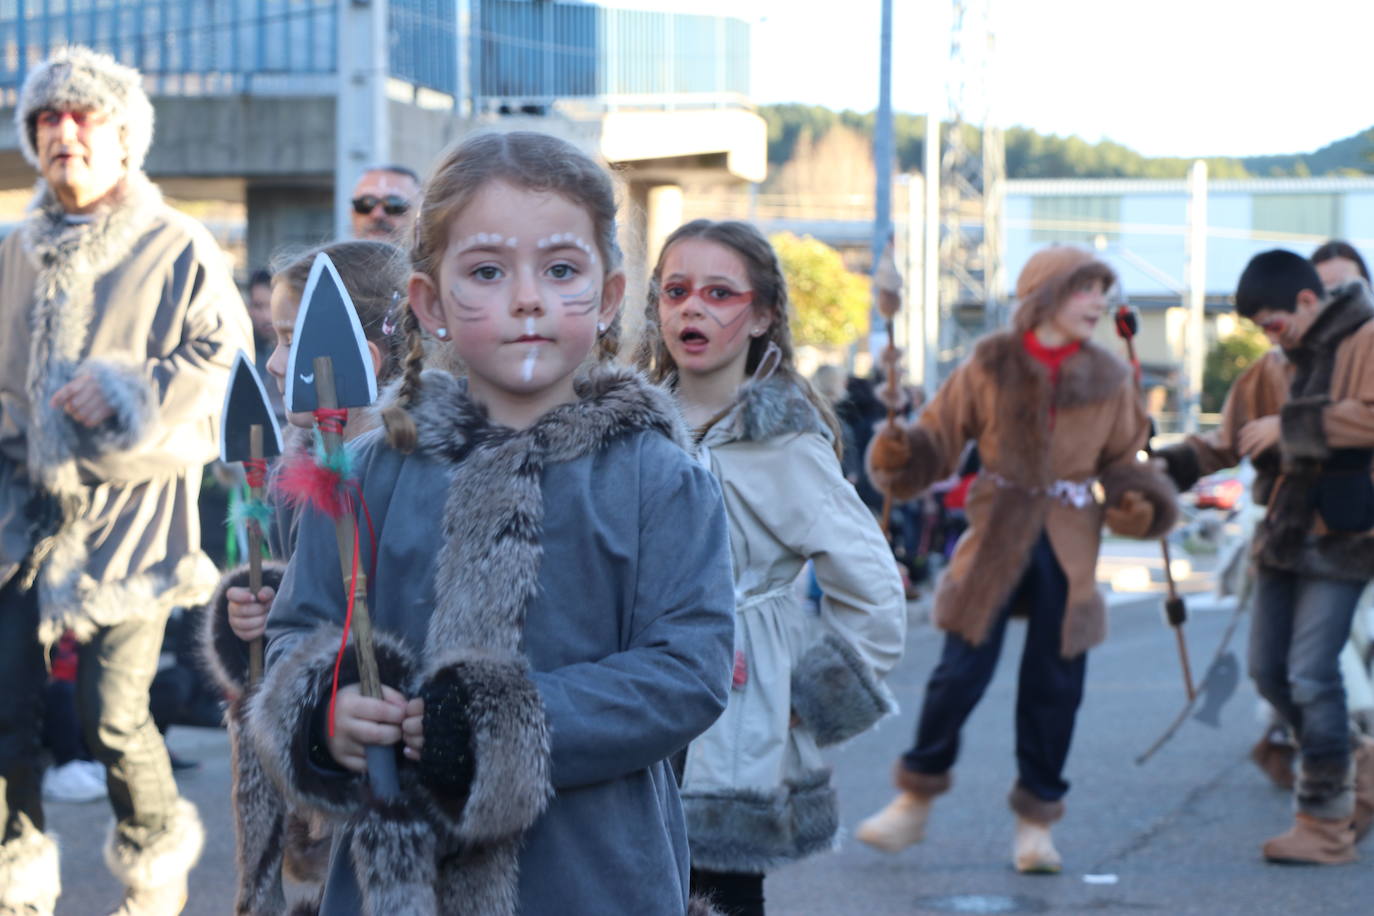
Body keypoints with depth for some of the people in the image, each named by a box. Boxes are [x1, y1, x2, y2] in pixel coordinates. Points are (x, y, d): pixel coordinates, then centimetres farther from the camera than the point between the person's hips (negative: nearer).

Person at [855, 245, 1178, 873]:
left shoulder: (1108, 380, 6)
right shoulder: (990, 367, -1)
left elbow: (1122, 463, 14)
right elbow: (939, 439, 1)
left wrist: (1136, 503, -6)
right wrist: (899, 454, -19)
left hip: (1067, 550, 2)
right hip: (995, 542, -2)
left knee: (1055, 686, 4)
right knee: (961, 673, -5)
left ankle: (1036, 821, 18)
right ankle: (916, 800, 14)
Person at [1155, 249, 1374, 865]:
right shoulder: (1278, 363, 14)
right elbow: (1232, 437, 17)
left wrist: (1290, 425, -21)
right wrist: (1174, 465, 1)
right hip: (1283, 536, 8)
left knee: (1311, 675, -12)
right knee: (1268, 670, 9)